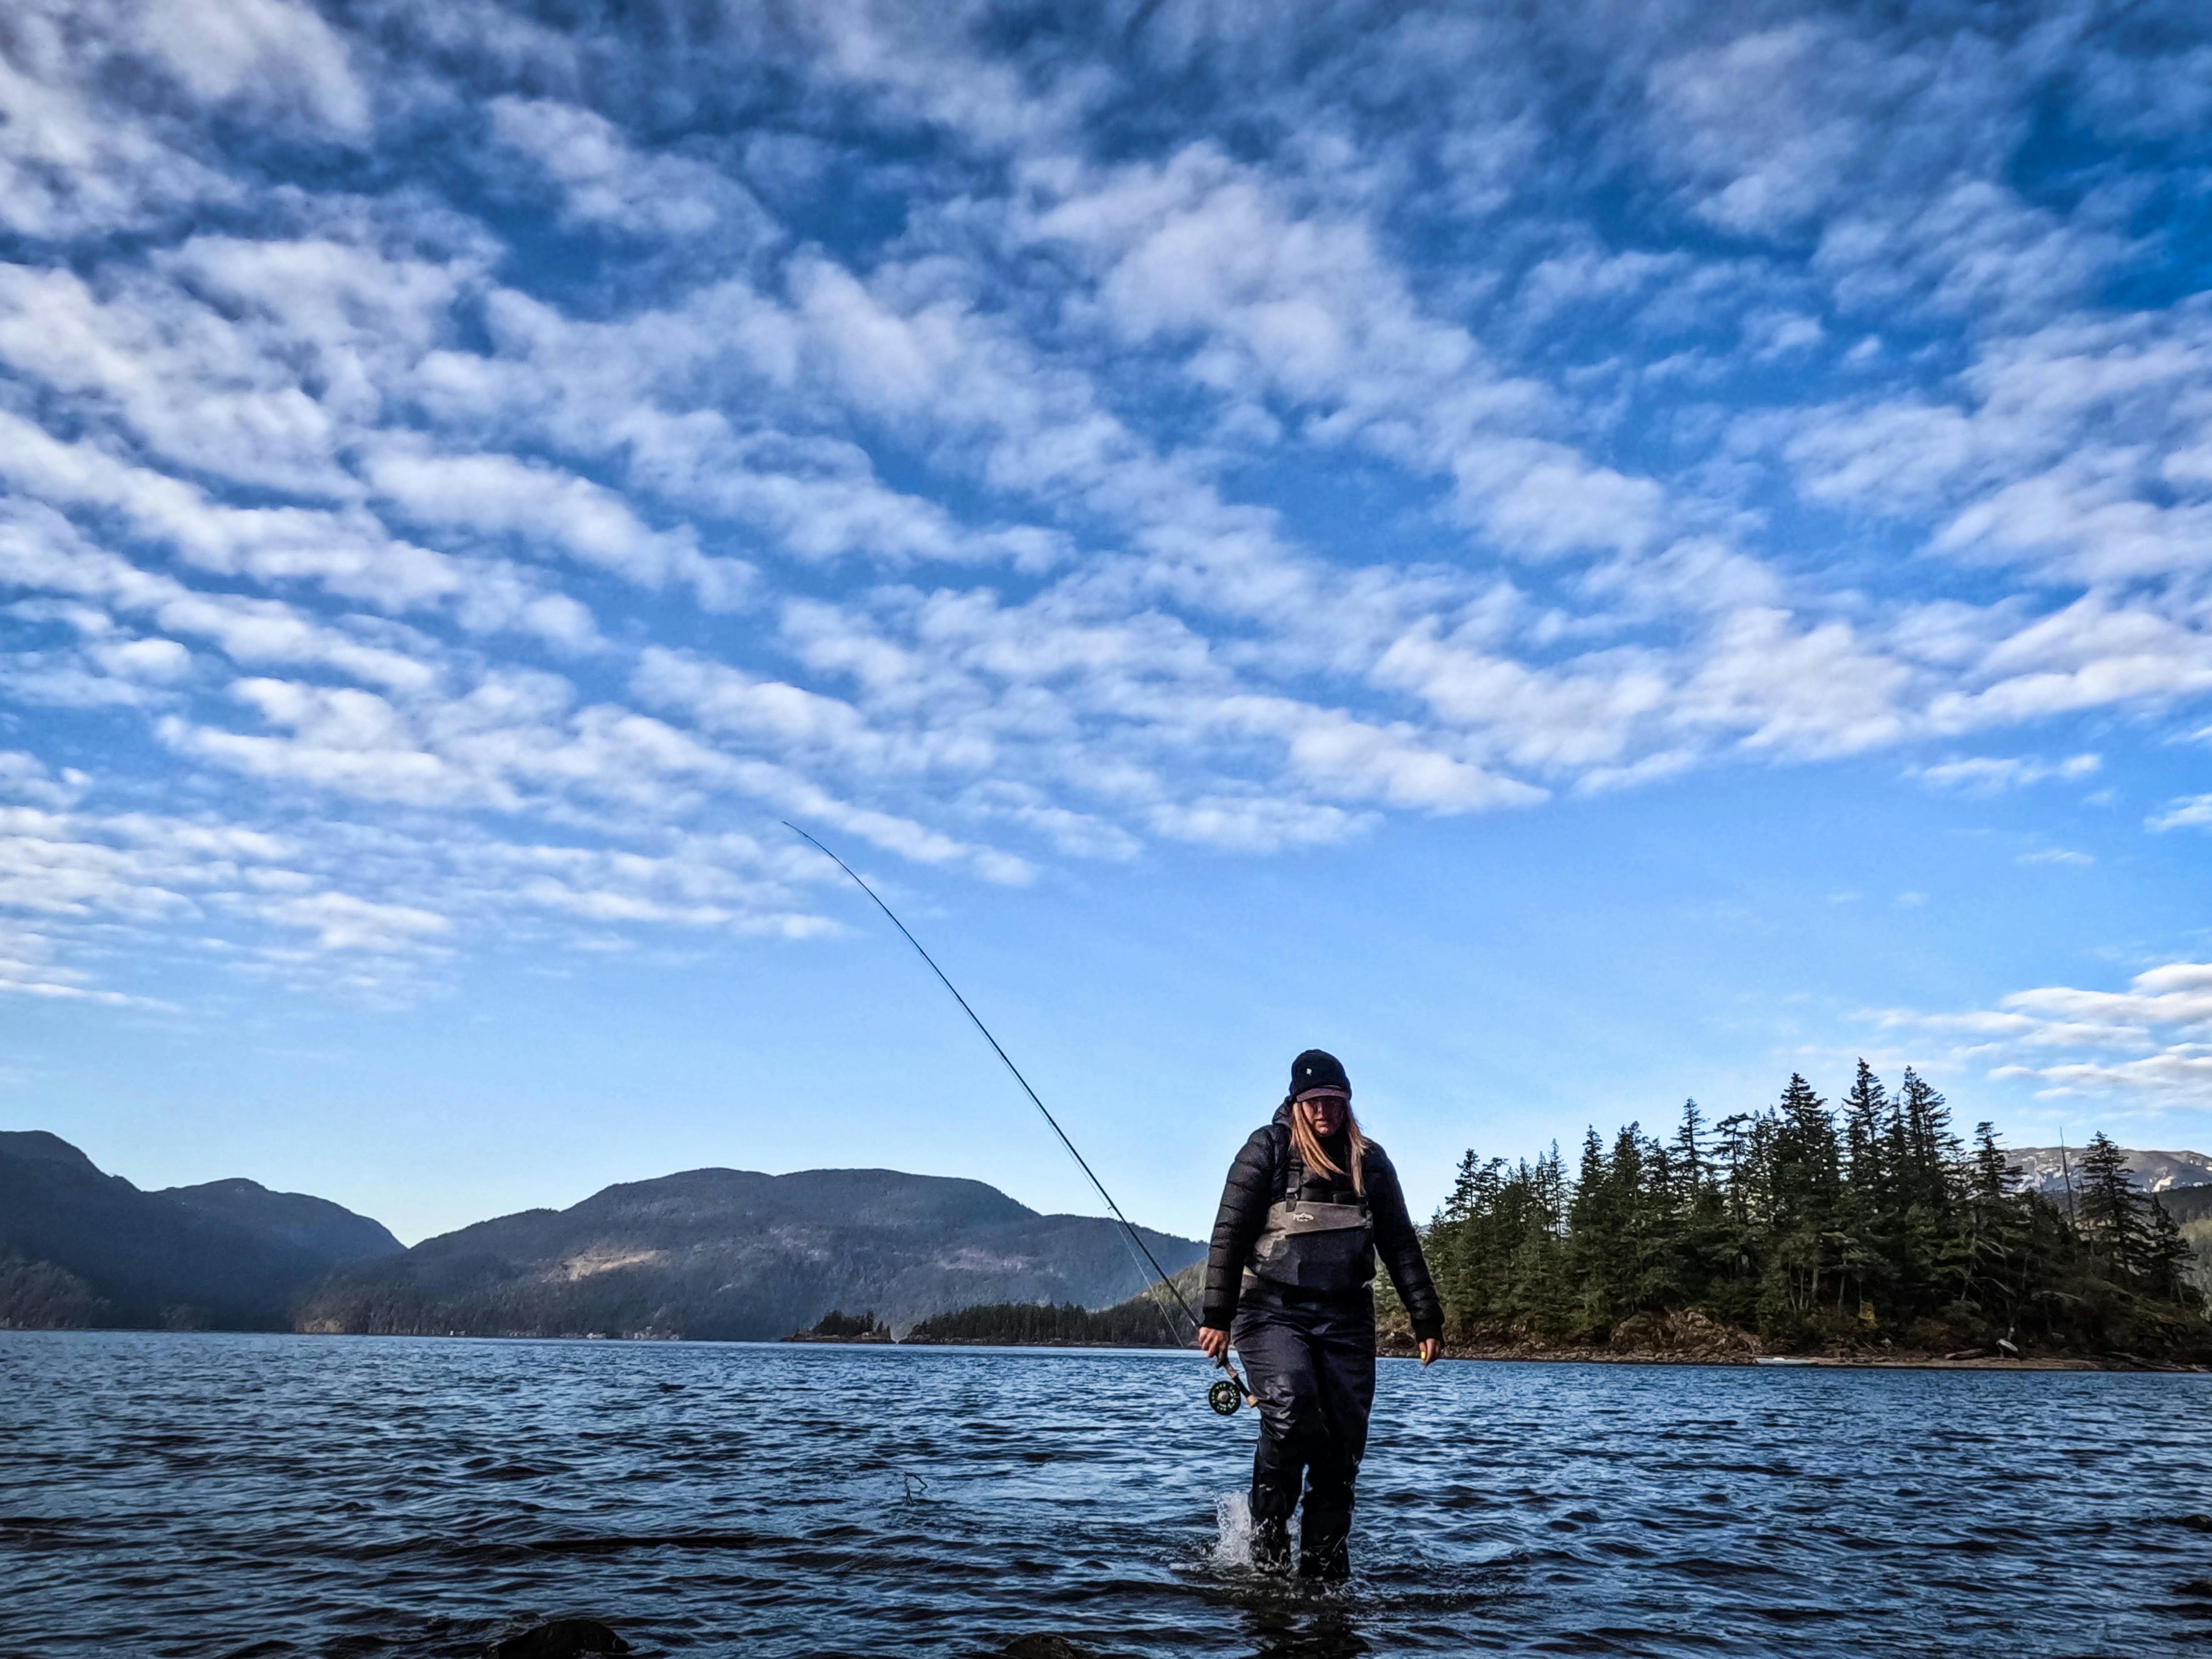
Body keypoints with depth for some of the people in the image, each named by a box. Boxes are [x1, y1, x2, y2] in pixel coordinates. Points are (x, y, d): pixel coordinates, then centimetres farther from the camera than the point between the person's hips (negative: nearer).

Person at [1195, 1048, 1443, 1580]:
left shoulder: (1370, 1162, 12)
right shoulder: (1268, 1149, 1)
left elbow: (1400, 1244, 15)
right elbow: (1229, 1233, -3)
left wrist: (1426, 1317, 9)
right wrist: (1217, 1315, -9)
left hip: (1346, 1320, 4)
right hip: (1273, 1312, -4)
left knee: (1343, 1449, -1)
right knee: (1290, 1410, -25)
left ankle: (1325, 1571, 10)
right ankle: (1268, 1554, -6)